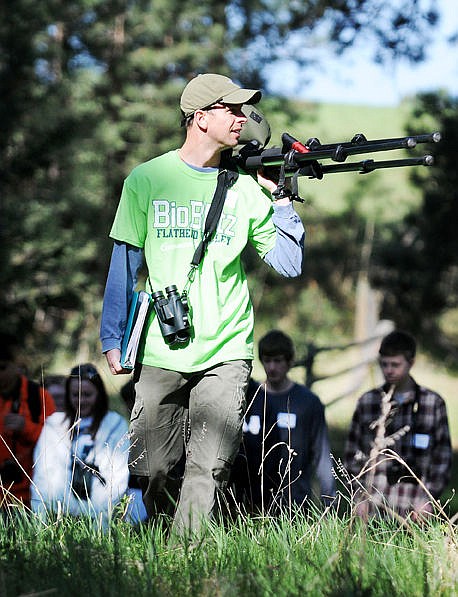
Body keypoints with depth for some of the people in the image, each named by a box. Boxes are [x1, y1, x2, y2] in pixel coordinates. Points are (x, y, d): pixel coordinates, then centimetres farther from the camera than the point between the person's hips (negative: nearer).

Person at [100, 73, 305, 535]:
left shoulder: (246, 187, 5)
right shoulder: (147, 180, 2)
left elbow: (289, 265, 3)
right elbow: (125, 263, 7)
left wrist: (281, 200, -5)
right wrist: (112, 338, 4)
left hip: (225, 356, 0)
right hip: (160, 353, 0)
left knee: (208, 471, -9)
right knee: (150, 470, 3)